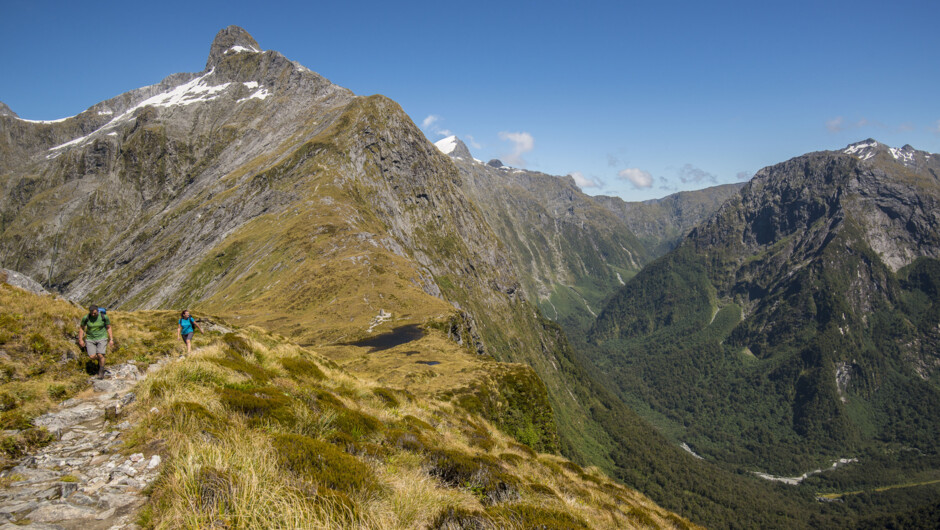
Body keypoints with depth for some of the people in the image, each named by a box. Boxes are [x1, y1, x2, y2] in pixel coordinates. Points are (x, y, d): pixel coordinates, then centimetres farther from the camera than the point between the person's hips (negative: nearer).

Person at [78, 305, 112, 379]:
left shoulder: (104, 317, -14)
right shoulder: (86, 318, -12)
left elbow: (108, 328, -1)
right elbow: (81, 328, 3)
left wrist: (111, 339, -4)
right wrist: (80, 340, 1)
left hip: (101, 338, -2)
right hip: (90, 339, 2)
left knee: (100, 355, -16)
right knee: (92, 356, -12)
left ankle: (101, 372, 5)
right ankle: (100, 359, 25)